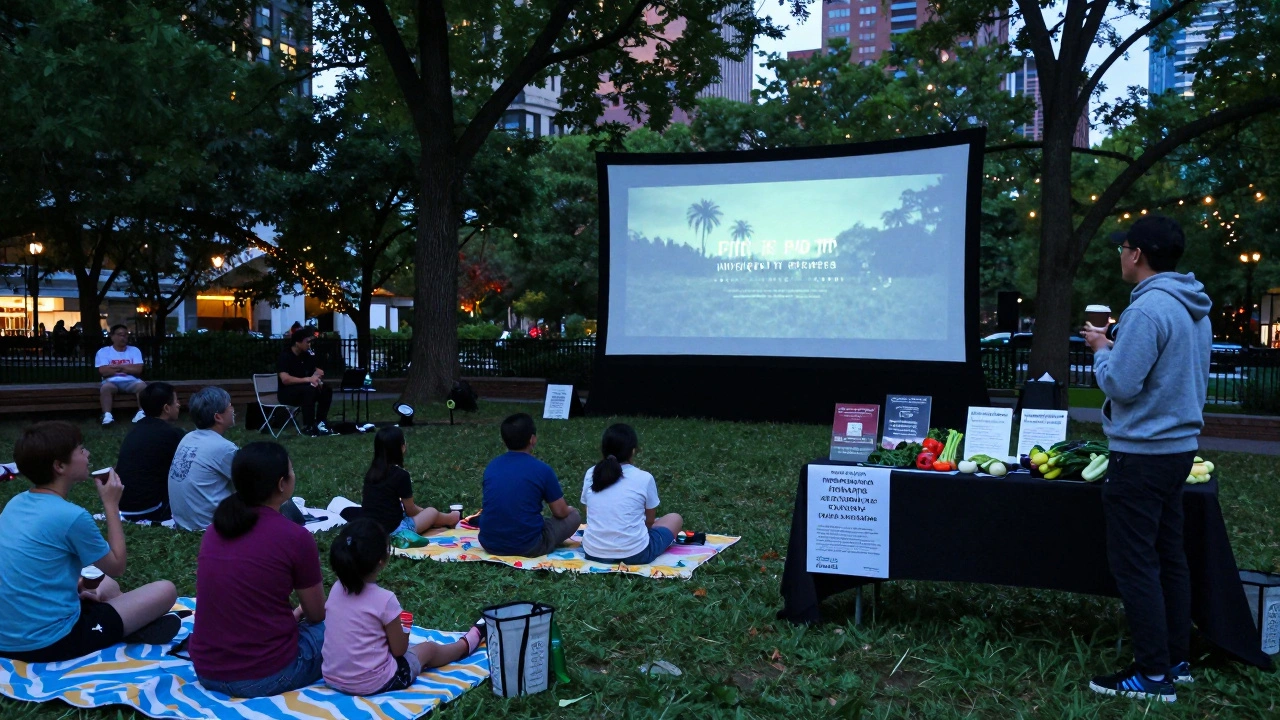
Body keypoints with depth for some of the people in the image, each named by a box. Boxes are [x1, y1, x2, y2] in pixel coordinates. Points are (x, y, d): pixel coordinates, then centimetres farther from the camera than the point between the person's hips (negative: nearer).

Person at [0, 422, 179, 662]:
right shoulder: (71, 516, -19)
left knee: (109, 587, 31)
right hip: (48, 641, -8)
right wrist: (111, 505, 0)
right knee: (165, 590, -2)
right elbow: (116, 567, -4)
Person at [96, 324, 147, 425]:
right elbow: (103, 371, -8)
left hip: (131, 381, 1)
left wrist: (117, 366, -4)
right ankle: (107, 415, -41)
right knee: (106, 387, -35)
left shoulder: (134, 350, 11)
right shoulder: (103, 351, 7)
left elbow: (138, 369, -2)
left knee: (142, 385, -30)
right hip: (112, 381, -1)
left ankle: (142, 412, -33)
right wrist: (128, 367, -3)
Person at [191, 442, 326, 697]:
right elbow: (316, 615, 1)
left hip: (207, 672, 6)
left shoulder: (215, 529, 3)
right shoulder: (295, 537, -15)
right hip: (267, 677, -6)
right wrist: (298, 614, 23)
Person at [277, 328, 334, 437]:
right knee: (309, 390, -34)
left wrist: (317, 373, -8)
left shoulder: (306, 355, 5)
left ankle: (320, 421, -6)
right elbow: (285, 379, -30)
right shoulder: (285, 356, -18)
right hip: (286, 392, -8)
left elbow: (315, 370, 18)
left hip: (304, 389, 8)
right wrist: (308, 379, -34)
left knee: (326, 390, -12)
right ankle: (307, 426, -28)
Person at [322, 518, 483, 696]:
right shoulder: (384, 599, -21)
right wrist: (403, 630, 7)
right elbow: (399, 650, -11)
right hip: (373, 684, -6)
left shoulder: (336, 590, -4)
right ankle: (465, 645, 48)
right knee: (428, 649, 20)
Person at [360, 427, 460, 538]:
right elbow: (411, 510, -7)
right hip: (391, 531, -6)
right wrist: (424, 511, 18)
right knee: (432, 512, 19)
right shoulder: (401, 475, -18)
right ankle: (452, 519, 47)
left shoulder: (371, 472, 3)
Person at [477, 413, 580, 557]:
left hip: (489, 543, 4)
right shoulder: (542, 469, -11)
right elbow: (560, 512, -2)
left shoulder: (492, 466, 2)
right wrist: (570, 509, 23)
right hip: (527, 546, -4)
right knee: (574, 516, 15)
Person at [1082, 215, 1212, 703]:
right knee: (1168, 557, 17)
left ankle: (1154, 675, 4)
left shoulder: (1148, 309, -21)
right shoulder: (1195, 309, 10)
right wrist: (1119, 345, 14)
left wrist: (1101, 348, -4)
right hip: (1179, 444, 10)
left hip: (1143, 453, -10)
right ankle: (1177, 660, 26)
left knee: (1135, 564, -2)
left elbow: (1119, 384, -21)